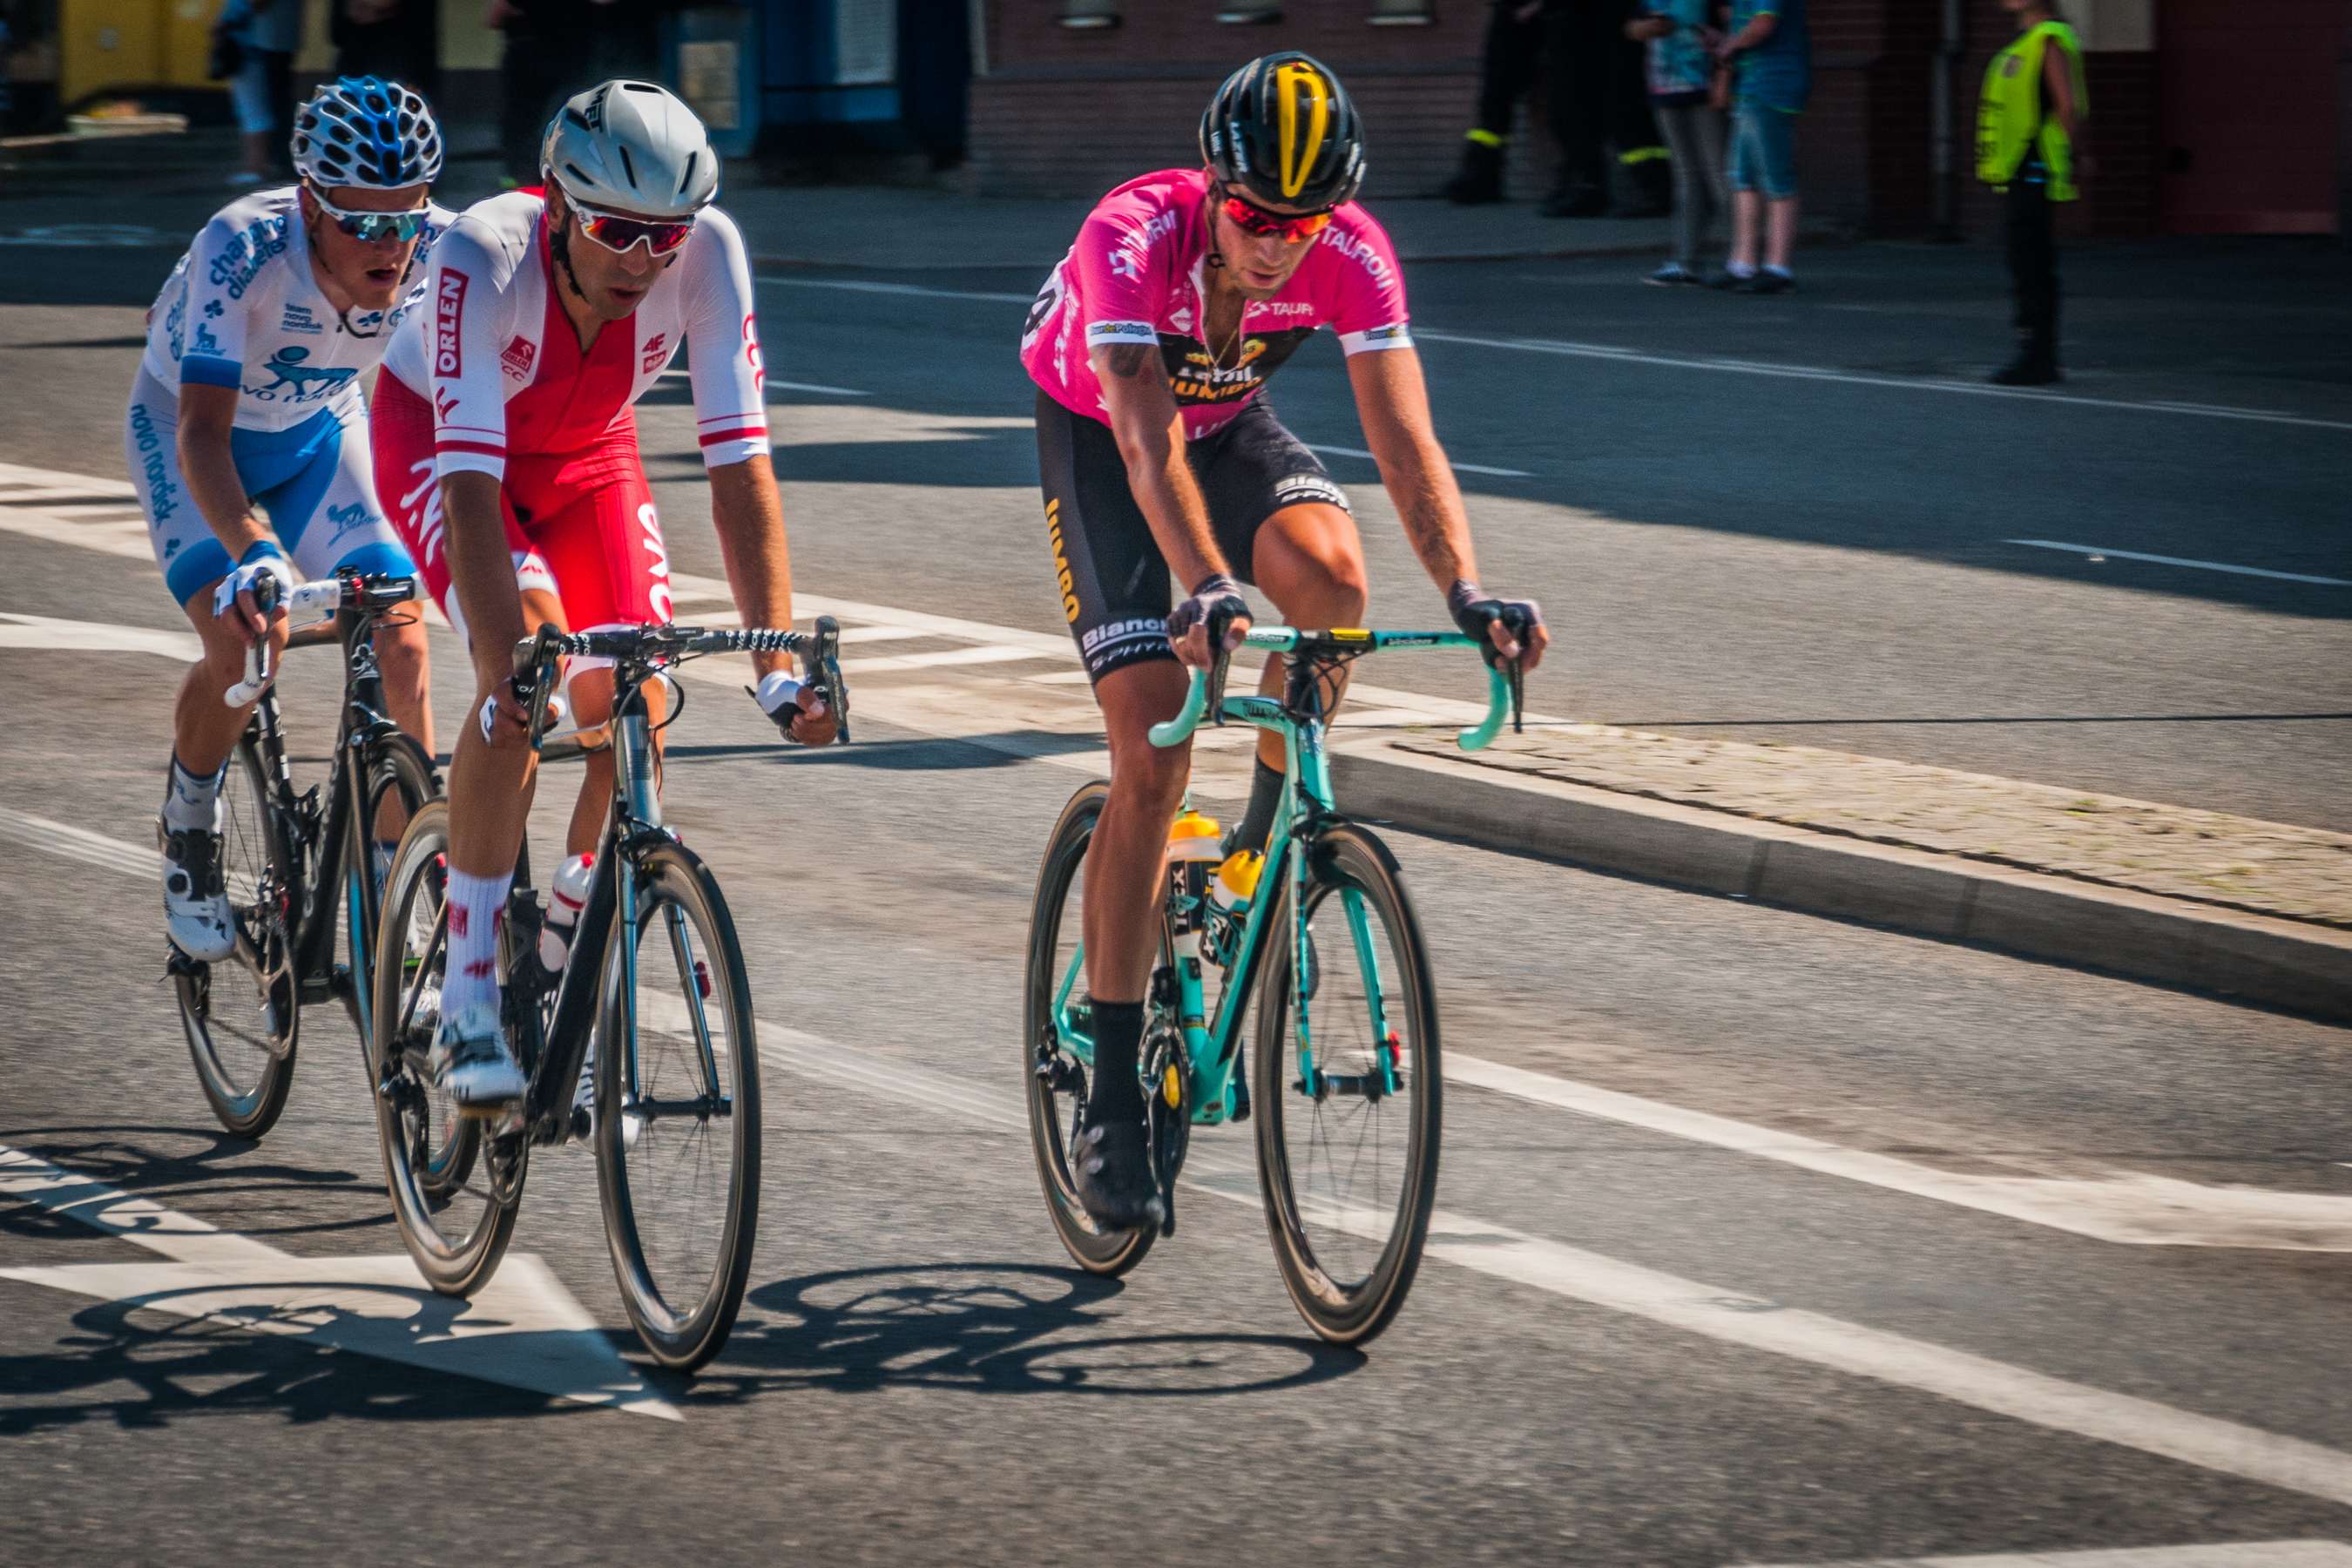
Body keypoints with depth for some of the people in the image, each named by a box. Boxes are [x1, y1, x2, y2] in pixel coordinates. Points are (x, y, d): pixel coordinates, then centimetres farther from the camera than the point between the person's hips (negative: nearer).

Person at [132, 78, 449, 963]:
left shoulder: (443, 252, -29)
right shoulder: (242, 252, -38)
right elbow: (202, 429, -45)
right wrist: (254, 553, -62)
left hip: (318, 431, 3)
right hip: (184, 429, -3)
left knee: (402, 652, -13)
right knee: (240, 645, -24)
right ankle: (188, 832, 5)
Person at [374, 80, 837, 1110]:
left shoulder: (707, 251, -31)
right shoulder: (485, 256, -39)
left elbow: (740, 467, -31)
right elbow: (472, 487, -43)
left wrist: (778, 666, -39)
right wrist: (510, 674, -54)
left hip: (587, 451, 3)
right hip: (438, 438, -3)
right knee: (525, 673, -27)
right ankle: (469, 1004, -21)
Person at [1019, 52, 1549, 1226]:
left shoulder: (1351, 256, -27)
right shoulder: (1132, 240, -37)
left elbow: (1405, 437, -33)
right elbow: (1149, 440, -48)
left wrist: (1466, 589, -49)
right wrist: (1207, 588, -64)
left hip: (1230, 421, 3)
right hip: (1095, 434, -3)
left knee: (1328, 569, -32)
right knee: (1151, 755, -15)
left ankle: (1275, 824, -4)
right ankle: (1112, 1101, -9)